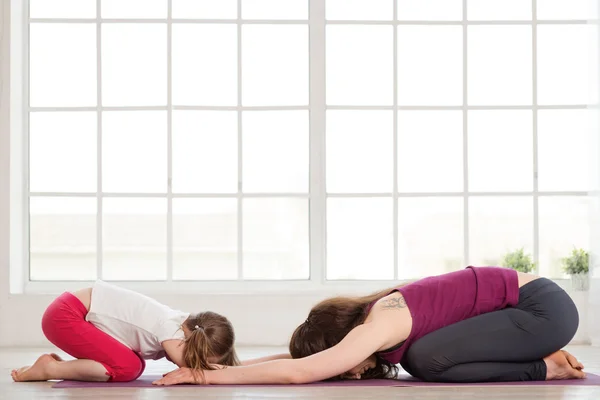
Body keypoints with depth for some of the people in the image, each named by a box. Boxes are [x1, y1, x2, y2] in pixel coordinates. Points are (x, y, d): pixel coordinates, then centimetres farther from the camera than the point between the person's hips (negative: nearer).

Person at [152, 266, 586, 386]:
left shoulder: (378, 328, -19)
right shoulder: (377, 312, 7)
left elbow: (298, 372, -29)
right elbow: (297, 357, 17)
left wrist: (212, 376, -24)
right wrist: (223, 366, 7)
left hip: (545, 307, -9)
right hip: (529, 298, 9)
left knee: (427, 359, -19)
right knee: (417, 355, 5)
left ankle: (544, 368, -6)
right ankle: (544, 357, 8)